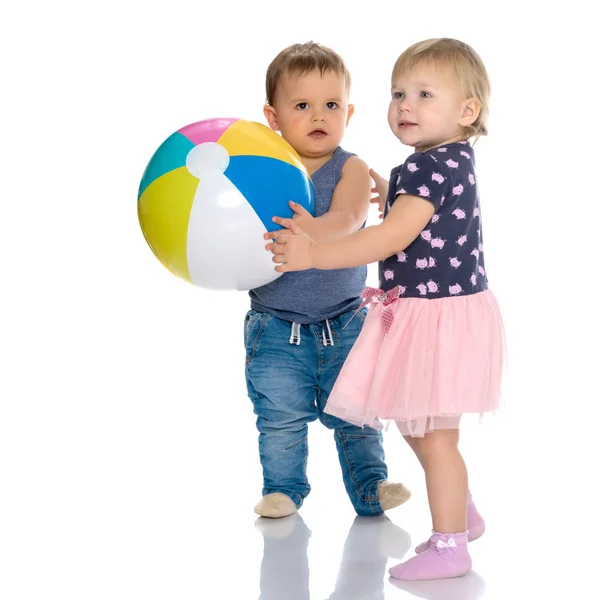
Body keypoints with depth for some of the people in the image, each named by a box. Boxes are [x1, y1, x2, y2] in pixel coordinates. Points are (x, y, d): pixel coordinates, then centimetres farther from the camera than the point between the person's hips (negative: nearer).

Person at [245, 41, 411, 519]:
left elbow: (346, 220, -24)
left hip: (344, 323, 0)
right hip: (277, 325, 0)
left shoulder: (351, 169, -5)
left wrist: (311, 231, -43)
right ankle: (284, 489, 25)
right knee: (281, 417, 6)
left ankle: (369, 485, 25)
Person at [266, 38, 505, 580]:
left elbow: (393, 237, -29)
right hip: (429, 312, 11)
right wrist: (390, 195, 30)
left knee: (434, 435, -2)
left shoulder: (430, 168, -21)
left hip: (439, 314, -11)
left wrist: (315, 254, -31)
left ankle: (449, 546, 8)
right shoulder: (451, 161, 11)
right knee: (417, 428, 22)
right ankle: (462, 514, 36)